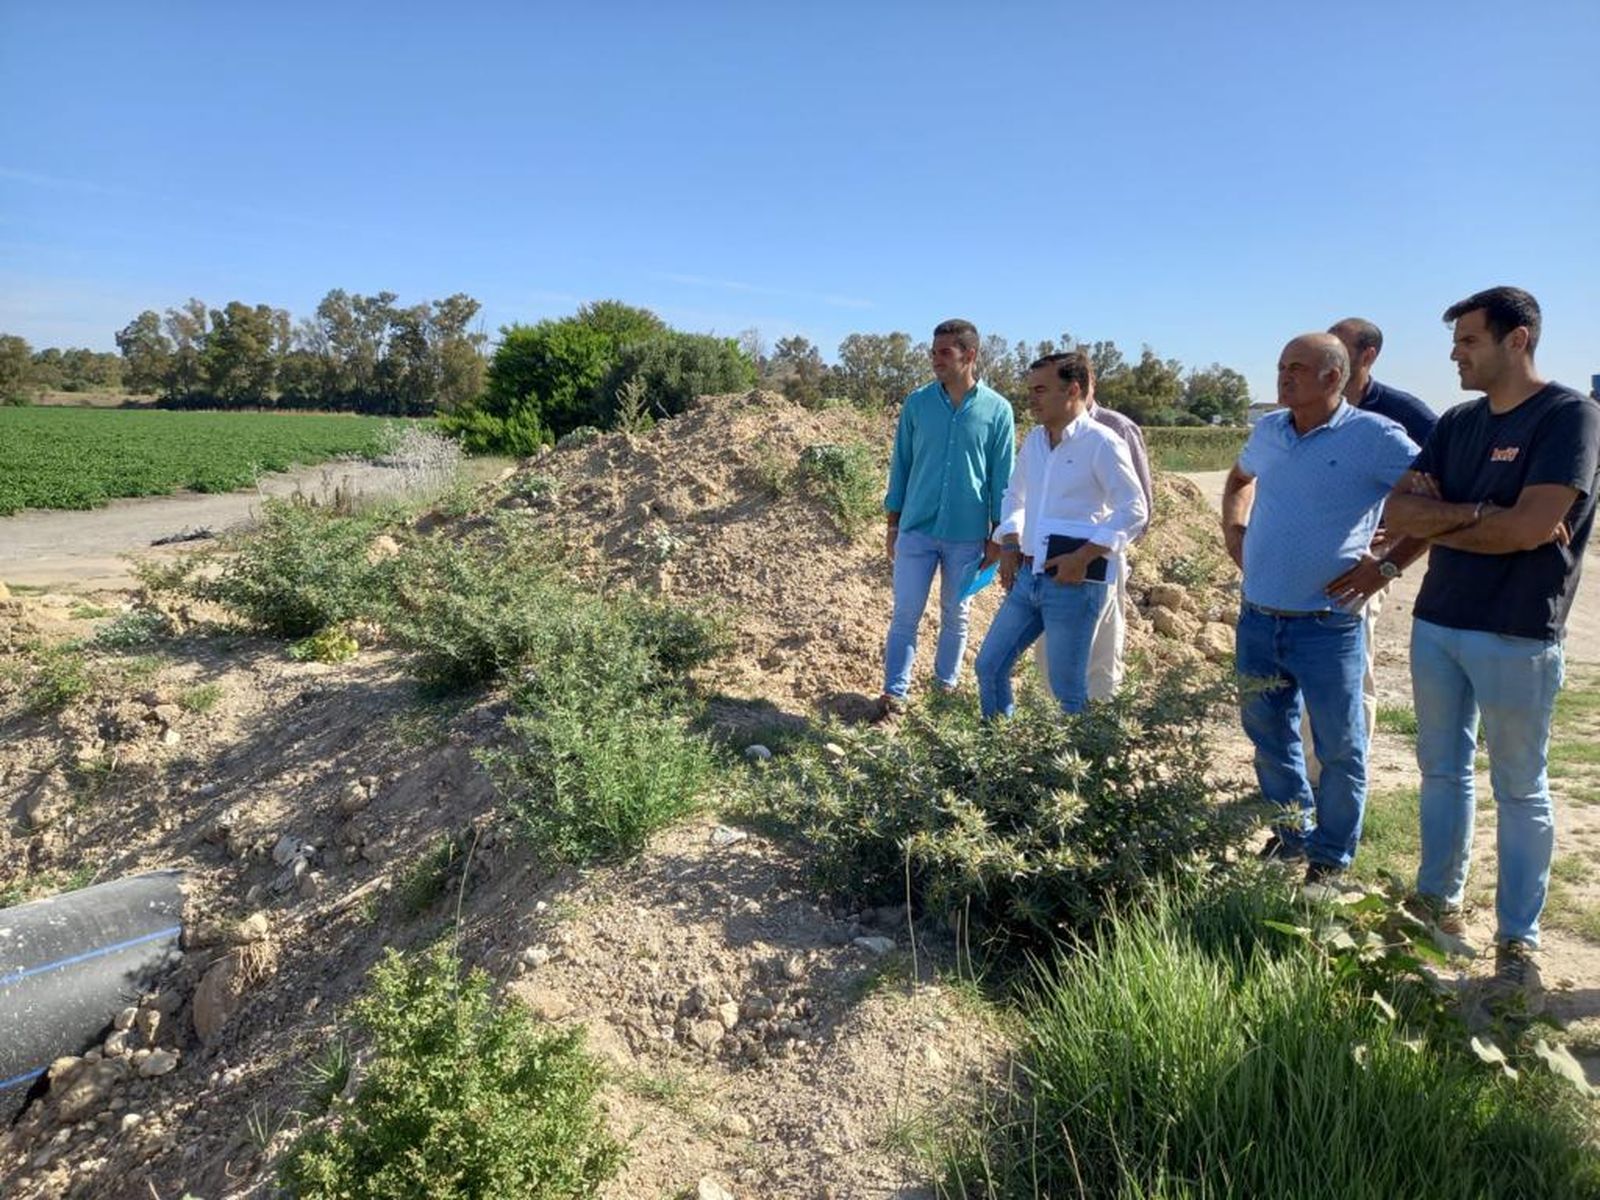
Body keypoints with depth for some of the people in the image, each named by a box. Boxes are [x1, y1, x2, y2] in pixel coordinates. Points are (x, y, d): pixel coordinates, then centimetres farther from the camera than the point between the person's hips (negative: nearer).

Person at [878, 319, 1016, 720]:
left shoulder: (997, 410, -3)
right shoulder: (917, 403, 0)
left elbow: (1002, 477, 1)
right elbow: (901, 464, 6)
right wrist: (893, 524, 5)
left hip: (967, 535, 0)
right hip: (916, 529, 1)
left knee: (956, 615, 13)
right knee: (905, 614, 1)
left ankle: (947, 685, 29)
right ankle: (895, 693, 9)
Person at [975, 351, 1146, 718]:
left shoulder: (1102, 443, -10)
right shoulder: (1034, 440, 11)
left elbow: (1135, 510, -12)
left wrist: (1083, 556, -18)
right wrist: (1009, 544, 8)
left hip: (1074, 583, -7)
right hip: (1027, 576, 7)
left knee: (1068, 688, 2)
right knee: (989, 666, 10)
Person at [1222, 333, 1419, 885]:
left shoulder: (1374, 437, -12)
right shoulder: (1268, 430, 6)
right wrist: (1234, 531, 12)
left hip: (1326, 627, -6)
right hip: (1257, 619, 6)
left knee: (1339, 750, 9)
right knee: (1269, 737, 18)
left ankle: (1331, 861, 26)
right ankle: (1293, 835, 38)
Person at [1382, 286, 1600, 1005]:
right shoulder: (1457, 423, 9)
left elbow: (1530, 528, -20)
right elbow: (1399, 511, -1)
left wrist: (1436, 519, -7)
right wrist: (1478, 512, -15)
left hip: (1516, 638, -6)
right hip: (1436, 624, 6)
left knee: (1519, 790, 6)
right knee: (1442, 771, 16)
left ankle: (1517, 941, 18)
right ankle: (1440, 901, 31)